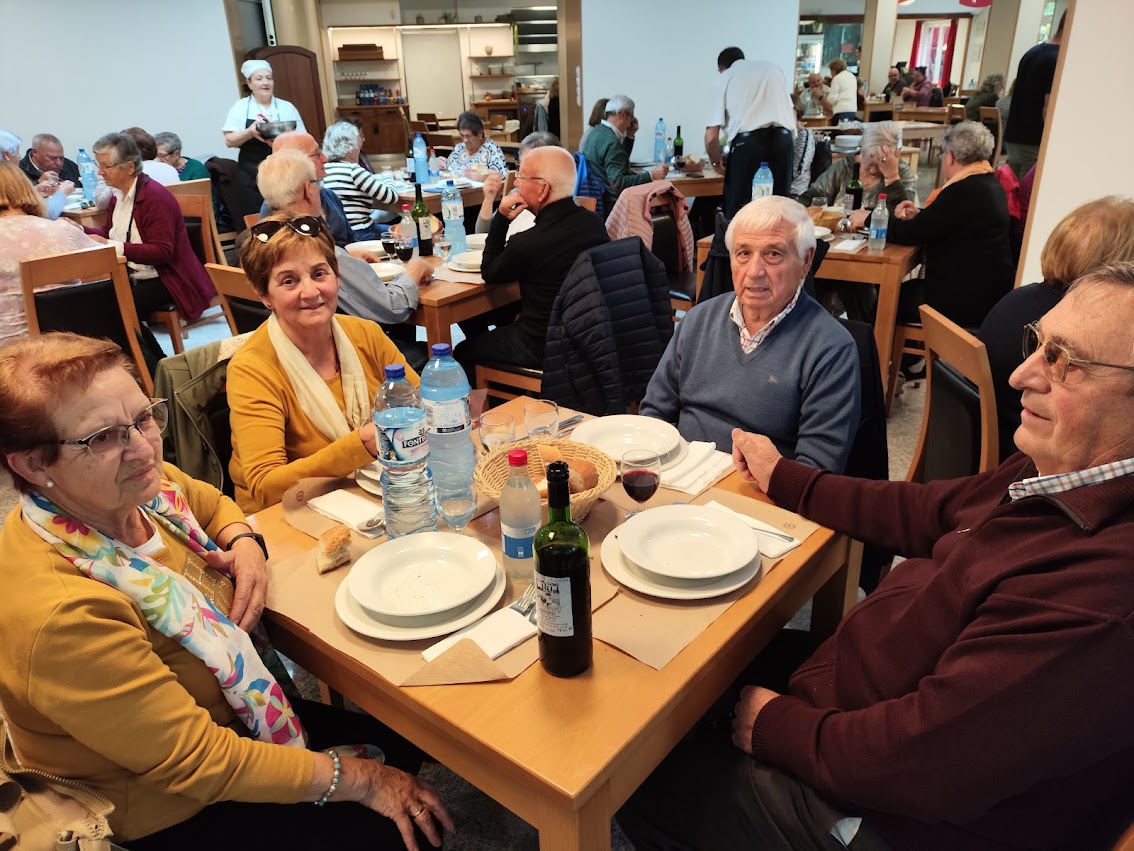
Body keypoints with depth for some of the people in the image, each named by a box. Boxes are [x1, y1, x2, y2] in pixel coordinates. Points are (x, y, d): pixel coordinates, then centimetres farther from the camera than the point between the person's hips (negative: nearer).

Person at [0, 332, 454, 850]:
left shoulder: (143, 486, -13)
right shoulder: (62, 613, -36)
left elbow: (211, 503, 13)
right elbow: (200, 764, -30)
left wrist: (244, 543, -11)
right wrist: (359, 779, -22)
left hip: (230, 711, 8)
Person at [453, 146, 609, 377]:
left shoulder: (529, 243, -27)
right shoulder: (594, 222, -6)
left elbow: (489, 273, -6)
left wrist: (501, 218, -8)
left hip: (544, 348, -7)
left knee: (462, 352, 12)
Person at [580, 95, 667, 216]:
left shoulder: (598, 132, 10)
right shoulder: (610, 141, -21)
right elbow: (618, 183, -28)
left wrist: (629, 136, 14)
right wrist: (651, 175, -30)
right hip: (611, 204, -10)